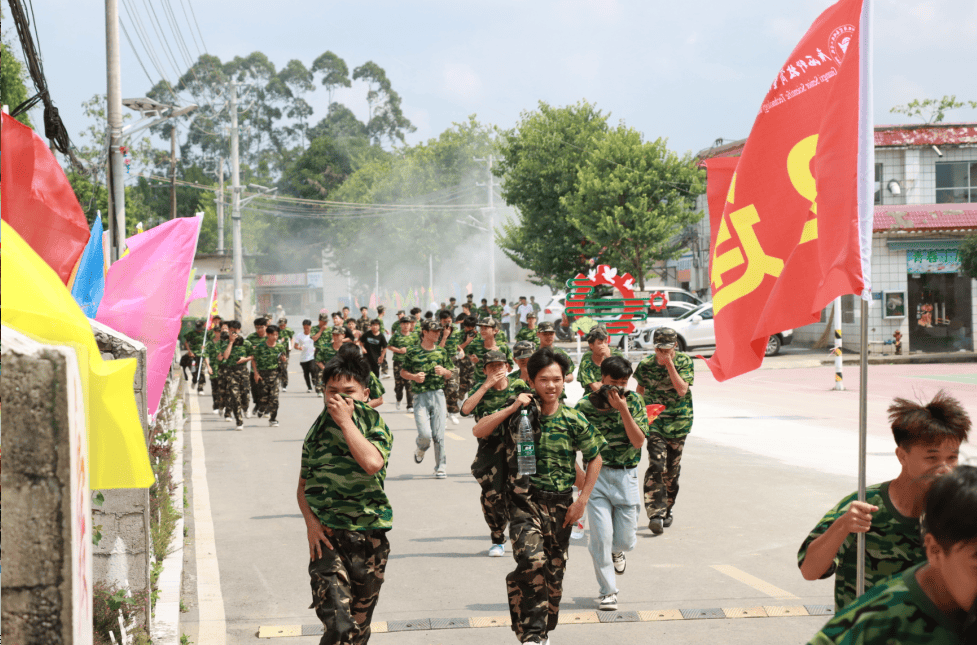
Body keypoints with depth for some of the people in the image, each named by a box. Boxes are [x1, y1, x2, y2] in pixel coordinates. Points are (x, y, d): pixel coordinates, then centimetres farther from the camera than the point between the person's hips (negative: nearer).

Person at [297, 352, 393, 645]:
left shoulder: (376, 425, -1)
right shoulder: (318, 429, 6)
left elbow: (372, 462, -24)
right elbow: (303, 485, 14)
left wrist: (346, 420, -18)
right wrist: (310, 521, -3)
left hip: (369, 536, 0)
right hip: (326, 535, 0)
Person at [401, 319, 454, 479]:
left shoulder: (441, 352, 10)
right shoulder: (413, 352, 1)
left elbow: (449, 374, 17)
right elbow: (403, 371, 10)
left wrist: (444, 371, -5)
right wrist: (414, 376, -9)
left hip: (438, 394, 2)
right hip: (420, 395, -2)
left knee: (438, 434, -2)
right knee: (425, 434, -12)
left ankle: (440, 467, 9)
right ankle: (420, 450, 23)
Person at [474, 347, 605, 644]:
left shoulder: (573, 420, -2)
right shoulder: (520, 411, -2)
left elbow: (594, 458, 9)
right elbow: (478, 431, -8)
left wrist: (582, 500, 4)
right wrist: (512, 408, -16)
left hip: (560, 505, 2)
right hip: (524, 501, -2)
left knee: (554, 571, 11)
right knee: (531, 561, -25)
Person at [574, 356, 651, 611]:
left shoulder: (634, 402, -2)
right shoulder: (585, 405, -4)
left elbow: (638, 442, -11)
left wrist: (623, 409, -19)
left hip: (626, 476, 1)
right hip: (596, 475, -1)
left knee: (626, 540, 5)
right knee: (601, 537, -7)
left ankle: (616, 551, 43)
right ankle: (607, 591, 9)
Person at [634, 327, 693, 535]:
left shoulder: (684, 362, -5)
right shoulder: (646, 365, -1)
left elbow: (682, 390, -17)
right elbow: (640, 387, 17)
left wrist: (669, 364, -20)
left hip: (678, 422, 1)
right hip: (654, 420, -1)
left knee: (672, 469, 9)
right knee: (656, 465, -17)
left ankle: (667, 510, 28)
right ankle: (655, 514, -23)